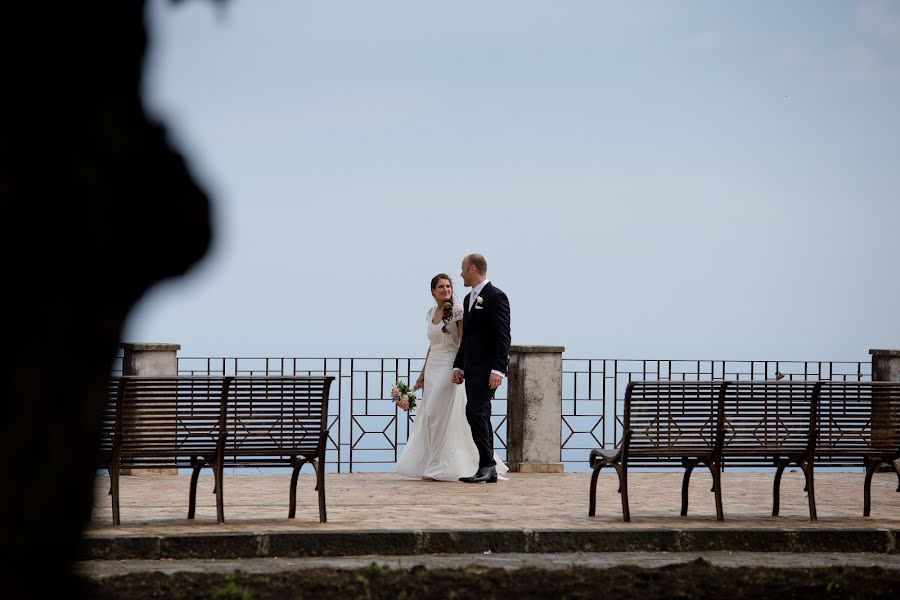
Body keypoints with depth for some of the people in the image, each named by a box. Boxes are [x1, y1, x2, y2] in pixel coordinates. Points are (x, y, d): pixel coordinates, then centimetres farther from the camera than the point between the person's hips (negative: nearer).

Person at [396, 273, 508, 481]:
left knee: (440, 416, -9)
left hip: (449, 367, -7)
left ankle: (440, 468, -4)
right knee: (427, 416, 4)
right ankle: (434, 466, 11)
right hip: (432, 367, 7)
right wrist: (423, 372, 20)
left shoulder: (457, 310, -8)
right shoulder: (432, 312, 13)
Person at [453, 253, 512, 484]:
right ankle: (488, 471, 9)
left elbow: (503, 336, -15)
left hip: (487, 368, -9)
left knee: (475, 412, -18)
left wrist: (498, 369, -21)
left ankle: (487, 463, -13)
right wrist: (458, 366, 14)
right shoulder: (469, 299, 18)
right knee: (480, 416, 7)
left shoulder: (496, 297, -9)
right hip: (471, 368, 9)